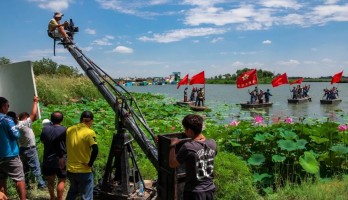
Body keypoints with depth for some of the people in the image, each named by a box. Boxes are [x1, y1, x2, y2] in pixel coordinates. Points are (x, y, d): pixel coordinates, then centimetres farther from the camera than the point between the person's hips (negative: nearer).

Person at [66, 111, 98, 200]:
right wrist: (90, 163, -15)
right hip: (84, 170, -6)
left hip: (70, 169, 6)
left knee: (73, 191, 29)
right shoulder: (89, 132, -16)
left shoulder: (69, 130, 2)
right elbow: (95, 150, -27)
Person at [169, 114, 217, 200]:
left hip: (194, 192, -5)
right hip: (210, 189, 5)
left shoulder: (187, 147, -22)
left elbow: (172, 164, -10)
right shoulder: (212, 143, -7)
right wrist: (201, 135, 20)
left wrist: (173, 145, 0)